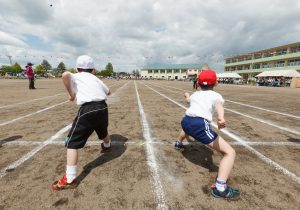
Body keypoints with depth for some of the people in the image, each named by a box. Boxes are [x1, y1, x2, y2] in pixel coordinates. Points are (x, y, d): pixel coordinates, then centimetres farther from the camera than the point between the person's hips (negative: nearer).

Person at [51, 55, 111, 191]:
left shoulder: (76, 76, 11)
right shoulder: (95, 78, 23)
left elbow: (65, 75, -14)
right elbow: (108, 92, 32)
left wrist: (71, 94, -2)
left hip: (88, 110, -5)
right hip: (103, 108, 6)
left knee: (72, 143, 2)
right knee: (103, 132, 35)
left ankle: (69, 180, -1)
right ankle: (107, 146, 65)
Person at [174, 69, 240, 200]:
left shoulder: (195, 94, 25)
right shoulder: (215, 95, 10)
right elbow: (218, 104, -15)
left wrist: (187, 95, 75)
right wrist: (221, 117, -37)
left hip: (185, 121, 7)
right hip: (199, 125, -7)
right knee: (230, 152, -2)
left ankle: (178, 144, 73)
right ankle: (220, 188, -14)